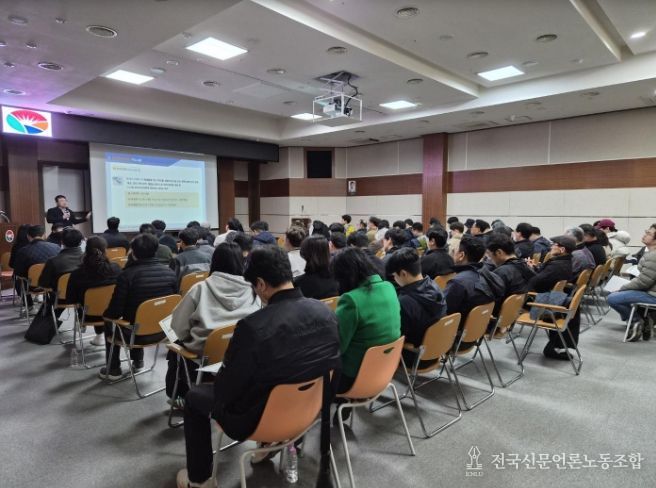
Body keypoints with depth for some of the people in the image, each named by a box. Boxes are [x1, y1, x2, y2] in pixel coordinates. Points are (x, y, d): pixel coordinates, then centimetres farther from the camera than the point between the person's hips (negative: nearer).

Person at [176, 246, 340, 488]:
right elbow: (330, 367, 3)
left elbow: (225, 387, -17)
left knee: (194, 396, 20)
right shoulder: (325, 312, -14)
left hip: (258, 419, -5)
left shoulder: (252, 326, -31)